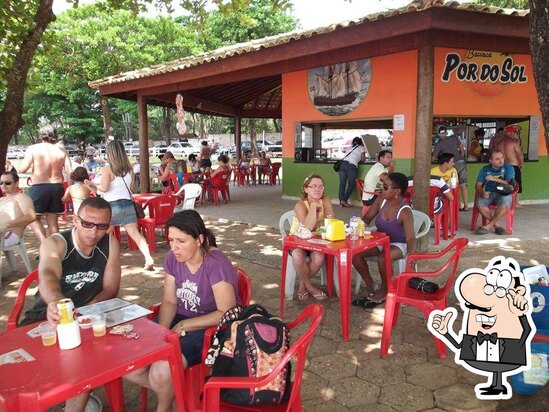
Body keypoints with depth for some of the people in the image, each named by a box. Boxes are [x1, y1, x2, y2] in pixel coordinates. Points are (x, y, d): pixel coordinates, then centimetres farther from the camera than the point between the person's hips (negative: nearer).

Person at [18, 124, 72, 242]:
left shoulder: (33, 148, -3)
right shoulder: (62, 152, 4)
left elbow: (22, 169, -7)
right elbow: (70, 173, -1)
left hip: (39, 187, -3)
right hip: (57, 187, 3)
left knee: (34, 218, 11)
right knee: (53, 220, 11)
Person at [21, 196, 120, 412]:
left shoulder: (110, 244, -10)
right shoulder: (54, 243, -19)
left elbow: (110, 289, -7)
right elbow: (48, 276, -41)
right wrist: (56, 302, -64)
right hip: (46, 317, 0)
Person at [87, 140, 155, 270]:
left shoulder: (107, 169, -10)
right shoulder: (129, 169, 3)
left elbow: (104, 188, -19)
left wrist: (93, 184, 0)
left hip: (112, 205, -3)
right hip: (128, 204, 3)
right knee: (135, 234, -1)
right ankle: (149, 259, -14)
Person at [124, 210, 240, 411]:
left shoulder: (216, 264, -24)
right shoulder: (173, 258, -4)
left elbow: (226, 314, -23)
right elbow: (169, 301, 1)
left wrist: (183, 327, -19)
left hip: (211, 328, -6)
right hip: (181, 319, 7)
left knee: (161, 372, -26)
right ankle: (173, 391, 17)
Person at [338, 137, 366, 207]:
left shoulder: (349, 147, 30)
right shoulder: (361, 147, 18)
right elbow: (362, 159, 15)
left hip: (343, 163, 5)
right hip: (351, 165, -5)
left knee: (342, 184, 4)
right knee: (352, 184, 7)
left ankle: (341, 201, 1)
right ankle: (344, 200, -3)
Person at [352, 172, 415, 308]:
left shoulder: (405, 211, -25)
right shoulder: (382, 200, -8)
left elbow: (410, 238, -32)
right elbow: (367, 217, 1)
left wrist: (411, 255, -51)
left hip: (399, 245, -6)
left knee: (383, 258, -37)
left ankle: (384, 291, -6)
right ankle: (371, 287, 2)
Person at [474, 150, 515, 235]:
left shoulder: (508, 168, 3)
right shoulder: (485, 169, 9)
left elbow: (509, 183, -10)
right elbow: (478, 185, 5)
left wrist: (494, 179, -18)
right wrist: (483, 192, -16)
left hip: (503, 194, -2)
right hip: (489, 194, 2)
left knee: (504, 204, -37)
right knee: (479, 203, -30)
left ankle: (488, 226, -21)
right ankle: (496, 226, -17)